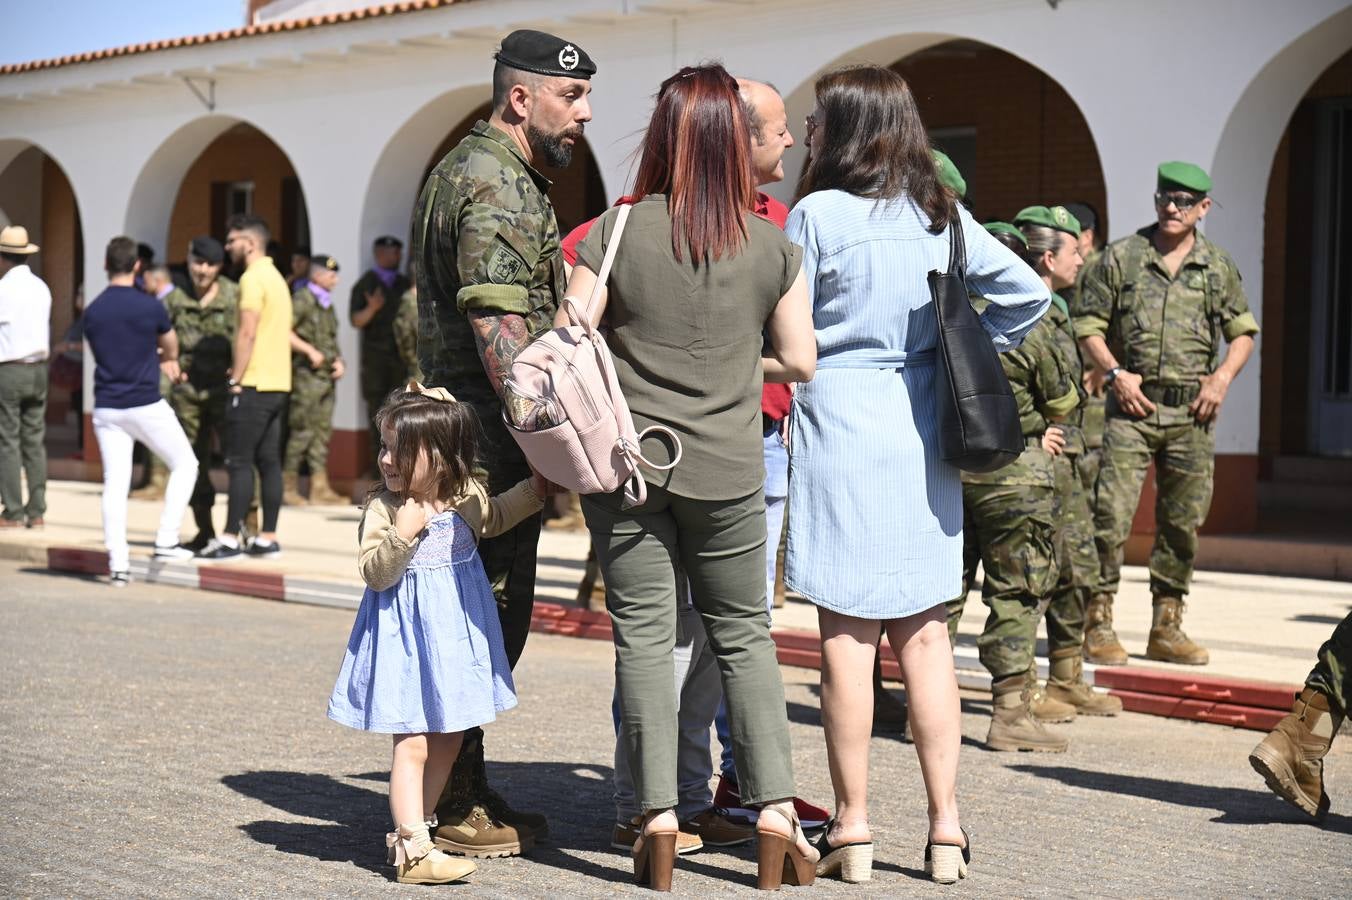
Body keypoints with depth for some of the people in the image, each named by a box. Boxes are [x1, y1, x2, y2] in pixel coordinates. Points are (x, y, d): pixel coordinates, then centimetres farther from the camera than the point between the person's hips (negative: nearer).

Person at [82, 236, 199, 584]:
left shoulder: (92, 312, 1)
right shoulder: (150, 306, -9)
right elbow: (171, 346, 11)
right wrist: (167, 360, 36)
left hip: (106, 409, 4)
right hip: (146, 406, -4)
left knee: (114, 485, 5)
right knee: (185, 465, 14)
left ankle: (118, 563, 0)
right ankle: (166, 541, 6)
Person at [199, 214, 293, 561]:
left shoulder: (253, 278, -11)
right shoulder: (276, 277, 18)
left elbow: (248, 333, -18)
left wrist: (235, 379, -15)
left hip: (254, 384, -9)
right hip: (278, 383, 9)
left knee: (240, 462, -7)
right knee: (269, 461, 9)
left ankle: (230, 539, -8)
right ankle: (267, 538, 10)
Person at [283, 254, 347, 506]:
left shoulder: (327, 303, 18)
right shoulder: (302, 300, -9)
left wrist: (338, 361, 9)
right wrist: (310, 351, -18)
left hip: (326, 376, 9)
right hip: (307, 374, -9)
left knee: (323, 431, 7)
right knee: (303, 430, -8)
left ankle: (320, 488, 10)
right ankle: (288, 487, -1)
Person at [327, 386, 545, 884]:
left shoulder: (468, 498, 0)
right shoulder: (383, 507, -15)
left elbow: (495, 517, 22)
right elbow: (374, 573, -20)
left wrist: (536, 489, 14)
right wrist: (403, 533, -31)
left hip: (455, 636, 6)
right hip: (406, 638, -6)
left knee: (447, 742, 14)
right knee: (412, 745, -9)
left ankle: (414, 827, 28)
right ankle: (413, 850, -8)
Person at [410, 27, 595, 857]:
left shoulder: (467, 170, 19)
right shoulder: (500, 188, -16)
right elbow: (501, 330, -26)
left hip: (464, 431, 11)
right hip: (490, 438, -11)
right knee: (489, 613, -5)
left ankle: (462, 793, 23)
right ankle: (455, 809, 2)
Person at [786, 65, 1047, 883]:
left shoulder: (818, 214, -7)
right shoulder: (943, 216, 8)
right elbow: (1029, 293, 7)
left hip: (839, 427, -5)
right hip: (925, 433, 5)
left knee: (847, 635, 1)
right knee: (924, 633, 8)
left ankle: (853, 826, 5)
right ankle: (946, 825, 9)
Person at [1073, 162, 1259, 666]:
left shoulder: (1219, 267, 10)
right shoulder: (1121, 257, 3)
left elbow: (1244, 332, 16)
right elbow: (1087, 324, 4)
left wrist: (1222, 378, -1)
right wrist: (1115, 373, -9)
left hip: (1192, 413, 3)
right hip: (1132, 406, -3)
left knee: (1183, 522, 6)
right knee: (1111, 514, -10)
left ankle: (1167, 628, 16)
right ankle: (1098, 624, -3)